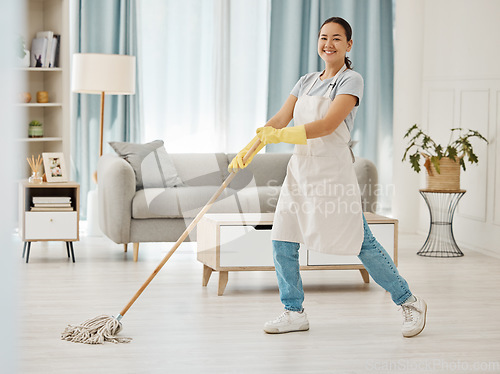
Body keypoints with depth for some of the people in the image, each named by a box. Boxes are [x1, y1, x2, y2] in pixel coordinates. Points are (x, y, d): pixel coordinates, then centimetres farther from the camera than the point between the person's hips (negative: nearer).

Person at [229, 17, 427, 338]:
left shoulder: (351, 80, -6)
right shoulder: (306, 82, 14)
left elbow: (327, 125, -19)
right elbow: (278, 122, 8)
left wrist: (281, 136, -27)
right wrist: (248, 150, -7)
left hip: (332, 171, -6)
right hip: (299, 168, 7)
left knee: (361, 243, -5)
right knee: (282, 241, 2)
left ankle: (409, 303, 11)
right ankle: (294, 312, 16)